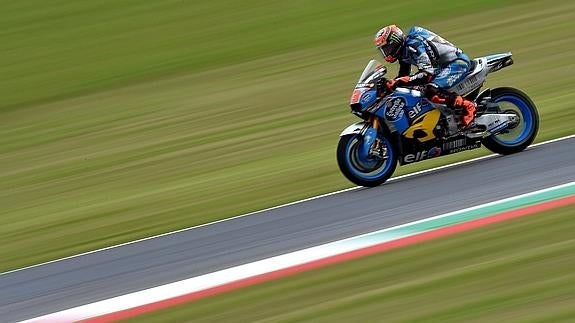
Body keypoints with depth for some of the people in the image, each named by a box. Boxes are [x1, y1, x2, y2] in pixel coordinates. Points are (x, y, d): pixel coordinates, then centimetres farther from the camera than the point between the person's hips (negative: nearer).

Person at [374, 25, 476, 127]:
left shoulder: (412, 46, -22)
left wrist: (398, 82, -34)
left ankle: (467, 105, -23)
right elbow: (403, 75, 20)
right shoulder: (403, 50, 10)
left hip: (458, 62, -11)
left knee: (432, 92, -29)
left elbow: (427, 74, -30)